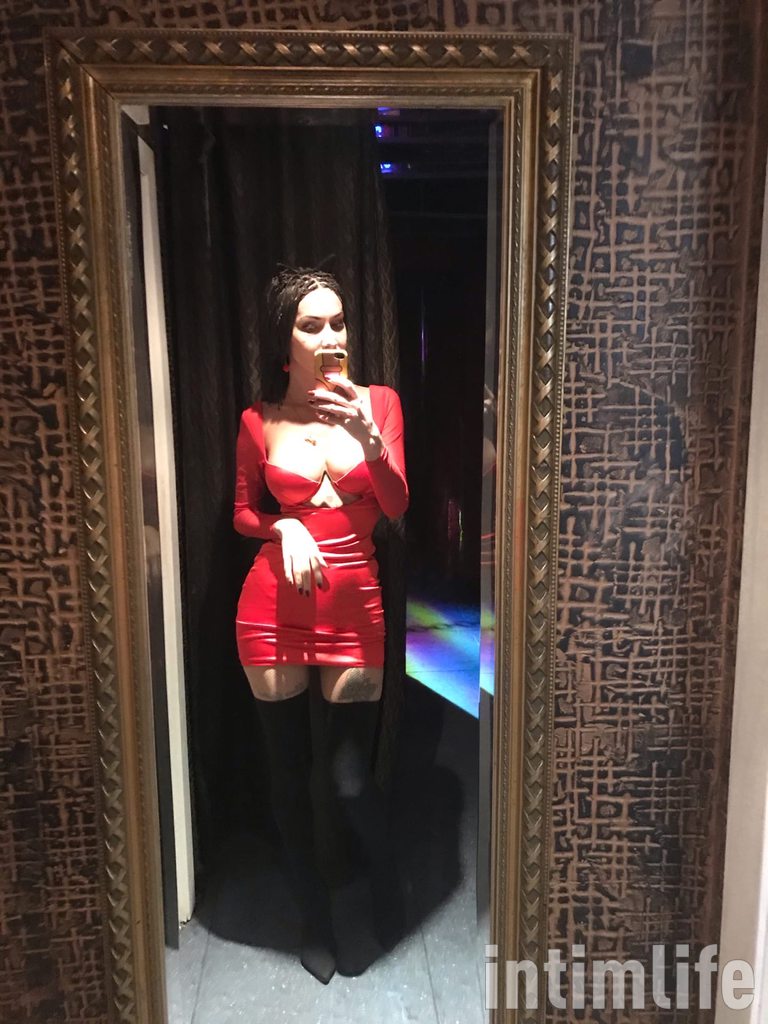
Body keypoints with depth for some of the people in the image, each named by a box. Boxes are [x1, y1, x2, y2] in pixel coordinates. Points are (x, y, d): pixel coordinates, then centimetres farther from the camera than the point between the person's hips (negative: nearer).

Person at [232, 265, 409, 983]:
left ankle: (385, 890, 35)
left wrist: (369, 440, -22)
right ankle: (317, 920, 37)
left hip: (354, 605, -1)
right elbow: (243, 513, 12)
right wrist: (283, 527, -10)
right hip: (273, 606, 1)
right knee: (289, 773, 12)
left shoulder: (377, 402, 2)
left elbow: (396, 507, -5)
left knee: (350, 777, 0)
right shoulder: (260, 421, 2)